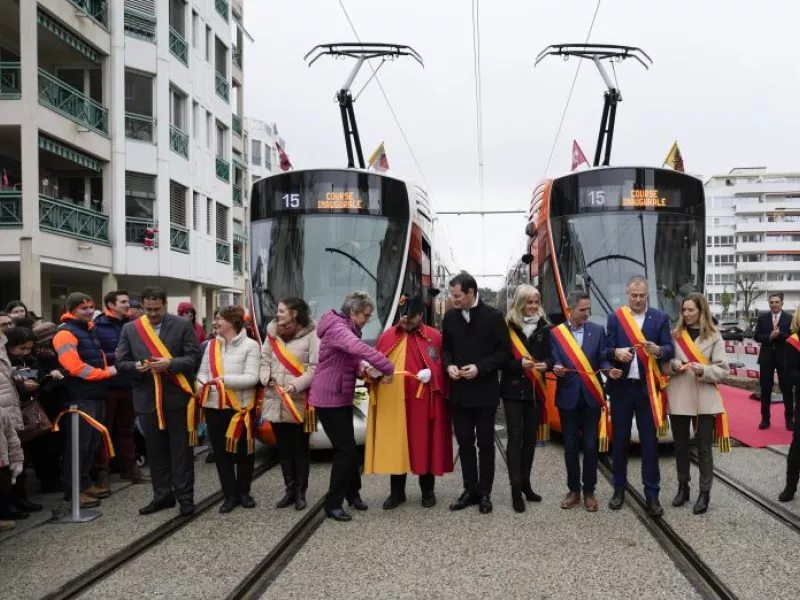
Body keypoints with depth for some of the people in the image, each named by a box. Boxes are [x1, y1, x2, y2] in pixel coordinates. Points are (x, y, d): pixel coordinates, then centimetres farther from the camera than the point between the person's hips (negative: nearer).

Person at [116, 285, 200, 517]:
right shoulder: (130, 329, 6)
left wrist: (170, 363, -21)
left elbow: (194, 358, -5)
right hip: (147, 398, 3)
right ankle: (162, 495, 22)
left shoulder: (182, 325, -1)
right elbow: (120, 362, 6)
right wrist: (136, 366, -15)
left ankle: (185, 497, 10)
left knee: (181, 449, 3)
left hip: (177, 396, -3)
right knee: (155, 450, 11)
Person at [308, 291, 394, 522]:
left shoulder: (348, 329, 11)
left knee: (349, 447, 17)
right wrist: (388, 369, -33)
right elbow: (362, 350, -39)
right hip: (328, 399, -10)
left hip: (342, 398, 10)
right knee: (345, 449, -8)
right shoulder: (338, 329, -22)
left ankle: (352, 493, 31)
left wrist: (360, 370, -3)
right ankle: (333, 504, 2)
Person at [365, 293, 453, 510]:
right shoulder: (387, 336, 8)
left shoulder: (434, 336, 1)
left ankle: (428, 491, 21)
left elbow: (442, 366, 0)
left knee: (424, 445, 6)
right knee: (394, 446, 7)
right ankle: (397, 492, 20)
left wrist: (432, 374, -19)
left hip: (422, 400, -2)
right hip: (392, 402, 2)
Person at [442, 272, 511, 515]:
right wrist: (449, 365, -8)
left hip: (485, 391, -4)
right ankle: (470, 490, 21)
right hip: (459, 391, 4)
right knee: (464, 442, 10)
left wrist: (480, 367, -18)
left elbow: (505, 352, -7)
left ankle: (485, 493, 17)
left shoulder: (493, 316, -9)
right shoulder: (450, 317, 3)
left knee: (485, 443, 6)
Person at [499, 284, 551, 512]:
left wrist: (546, 364, -14)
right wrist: (519, 363, -22)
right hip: (513, 390, -4)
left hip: (535, 389, 4)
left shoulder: (544, 327, 5)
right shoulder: (508, 327, -6)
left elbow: (551, 356, 8)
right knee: (515, 437, -4)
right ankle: (515, 489, -3)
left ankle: (525, 483, 21)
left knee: (530, 437, 10)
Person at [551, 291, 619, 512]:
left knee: (591, 445, 3)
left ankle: (589, 492, 16)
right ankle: (574, 490, 19)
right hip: (568, 397, 0)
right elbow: (554, 362, -2)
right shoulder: (556, 333, 0)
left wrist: (610, 370, -21)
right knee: (571, 445, 7)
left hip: (591, 396, 0)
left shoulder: (598, 330, 3)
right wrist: (555, 368, -24)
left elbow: (603, 359, 0)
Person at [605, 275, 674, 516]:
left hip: (647, 388, 0)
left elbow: (670, 350, -1)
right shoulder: (615, 318, 3)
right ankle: (619, 489, 19)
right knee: (620, 439, 8)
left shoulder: (660, 318, 3)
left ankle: (652, 493, 10)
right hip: (621, 387, 0)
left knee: (649, 440, 2)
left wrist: (658, 350, -23)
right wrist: (617, 353, -22)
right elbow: (607, 351, 0)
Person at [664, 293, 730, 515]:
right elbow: (664, 365, 7)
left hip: (704, 399, -2)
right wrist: (674, 365, -14)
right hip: (678, 398, 2)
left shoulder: (714, 336, -1)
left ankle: (704, 493, 12)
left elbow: (724, 370, -4)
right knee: (680, 446, 12)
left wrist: (703, 370, -20)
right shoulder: (675, 334, 4)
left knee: (704, 447, 3)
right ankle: (683, 488, 26)